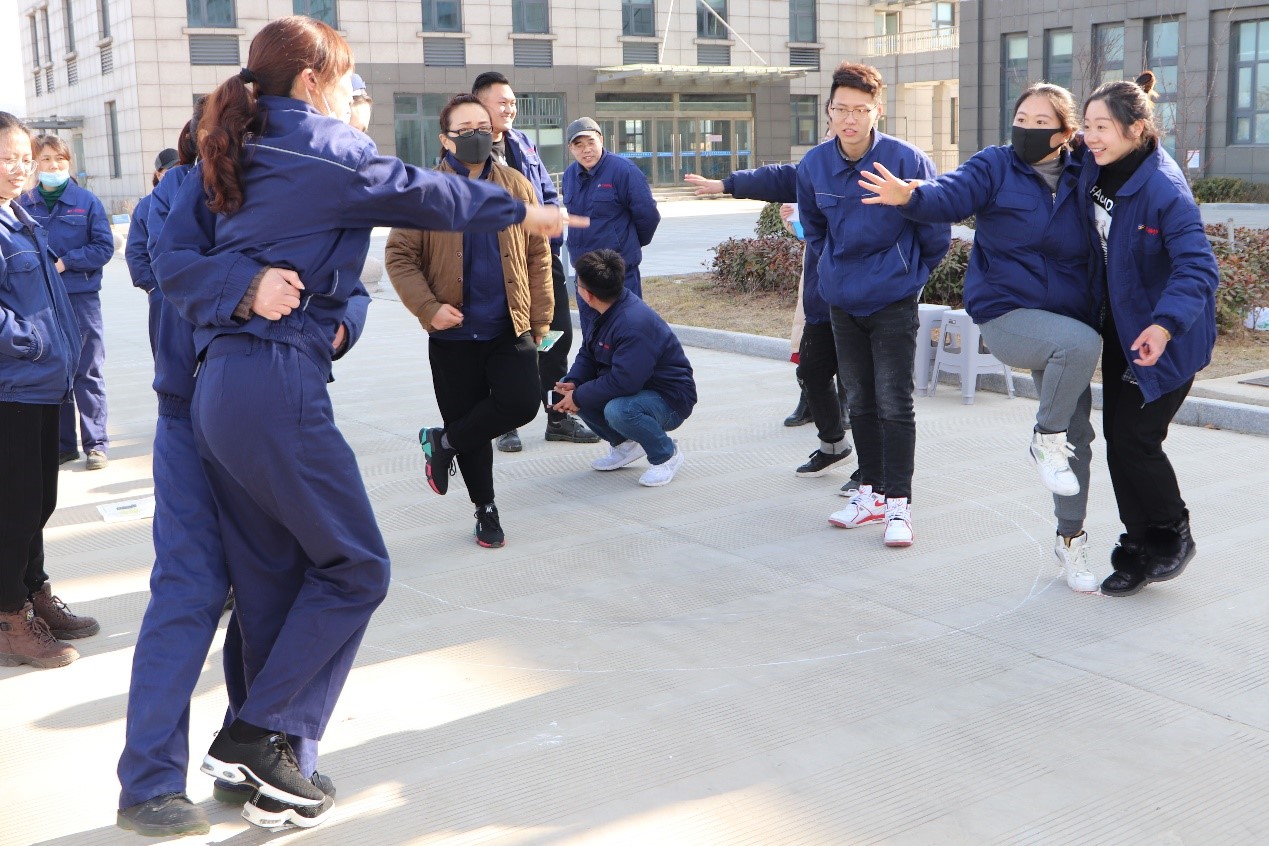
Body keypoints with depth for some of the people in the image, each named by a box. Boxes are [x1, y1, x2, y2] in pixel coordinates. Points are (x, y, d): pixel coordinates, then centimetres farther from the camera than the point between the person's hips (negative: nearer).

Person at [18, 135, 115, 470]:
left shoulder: (87, 201, -1)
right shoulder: (24, 203, 4)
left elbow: (104, 246, -4)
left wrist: (65, 261, -13)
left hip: (81, 297, -2)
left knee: (87, 372, 2)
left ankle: (96, 443, 9)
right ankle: (62, 443, 18)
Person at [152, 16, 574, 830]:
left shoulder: (226, 157, 16)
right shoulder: (327, 151, -5)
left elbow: (173, 257, 7)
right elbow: (426, 193, 6)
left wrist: (241, 293, -6)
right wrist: (520, 211, 20)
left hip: (219, 387, 8)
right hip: (280, 386, -8)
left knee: (273, 578, 14)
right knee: (354, 566, 4)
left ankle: (271, 773, 20)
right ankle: (257, 734, 2)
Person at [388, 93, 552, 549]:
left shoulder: (518, 187, 4)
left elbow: (538, 255, 7)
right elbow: (399, 256, -3)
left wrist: (540, 319, 2)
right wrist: (429, 308, -16)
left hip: (509, 329, 2)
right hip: (454, 332, -1)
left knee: (522, 403, -15)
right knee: (467, 421, 6)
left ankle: (442, 442, 11)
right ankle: (485, 508, 28)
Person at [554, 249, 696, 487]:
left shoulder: (635, 324, -31)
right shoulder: (607, 313, 0)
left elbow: (622, 382, -34)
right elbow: (587, 354, 9)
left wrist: (578, 397, -23)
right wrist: (572, 383, -11)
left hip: (670, 399, -9)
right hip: (638, 388, 9)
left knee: (618, 410, -37)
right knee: (577, 391, -3)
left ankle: (666, 455, -9)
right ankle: (624, 445, 13)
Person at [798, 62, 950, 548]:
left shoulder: (907, 161, -17)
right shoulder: (814, 165, -4)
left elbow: (935, 232, -4)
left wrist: (907, 274, 6)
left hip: (893, 302, -5)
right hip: (842, 302, 5)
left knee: (894, 403, -4)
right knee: (859, 401, 13)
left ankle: (898, 503, 4)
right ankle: (871, 493, 24)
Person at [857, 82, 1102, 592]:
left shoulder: (1082, 179, 5)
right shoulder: (996, 167, -5)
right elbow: (950, 195, -23)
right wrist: (910, 197, -43)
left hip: (1068, 321, 5)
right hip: (1006, 315, -5)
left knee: (1078, 436, 8)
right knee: (1081, 342, -35)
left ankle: (1071, 540, 25)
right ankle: (1046, 439, -11)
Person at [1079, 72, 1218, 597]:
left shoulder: (1164, 188, -24)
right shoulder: (1094, 174, -3)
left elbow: (1198, 267, -30)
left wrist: (1165, 325, -43)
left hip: (1167, 336, -7)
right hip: (1120, 327, 7)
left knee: (1136, 438, -7)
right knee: (1117, 438, 8)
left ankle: (1173, 534, 18)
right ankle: (1139, 549, 21)